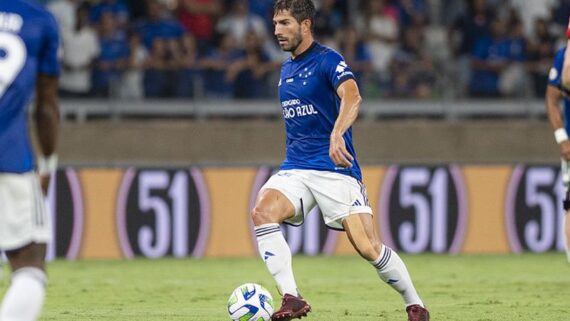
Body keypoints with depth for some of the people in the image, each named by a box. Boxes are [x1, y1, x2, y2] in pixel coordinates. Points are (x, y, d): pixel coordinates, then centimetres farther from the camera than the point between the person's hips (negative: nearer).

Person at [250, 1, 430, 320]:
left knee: (367, 246, -12)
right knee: (263, 211, -23)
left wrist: (337, 134, -45)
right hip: (295, 168, 6)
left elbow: (352, 97, -28)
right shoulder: (287, 70, 17)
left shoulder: (327, 60, -8)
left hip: (335, 168, -6)